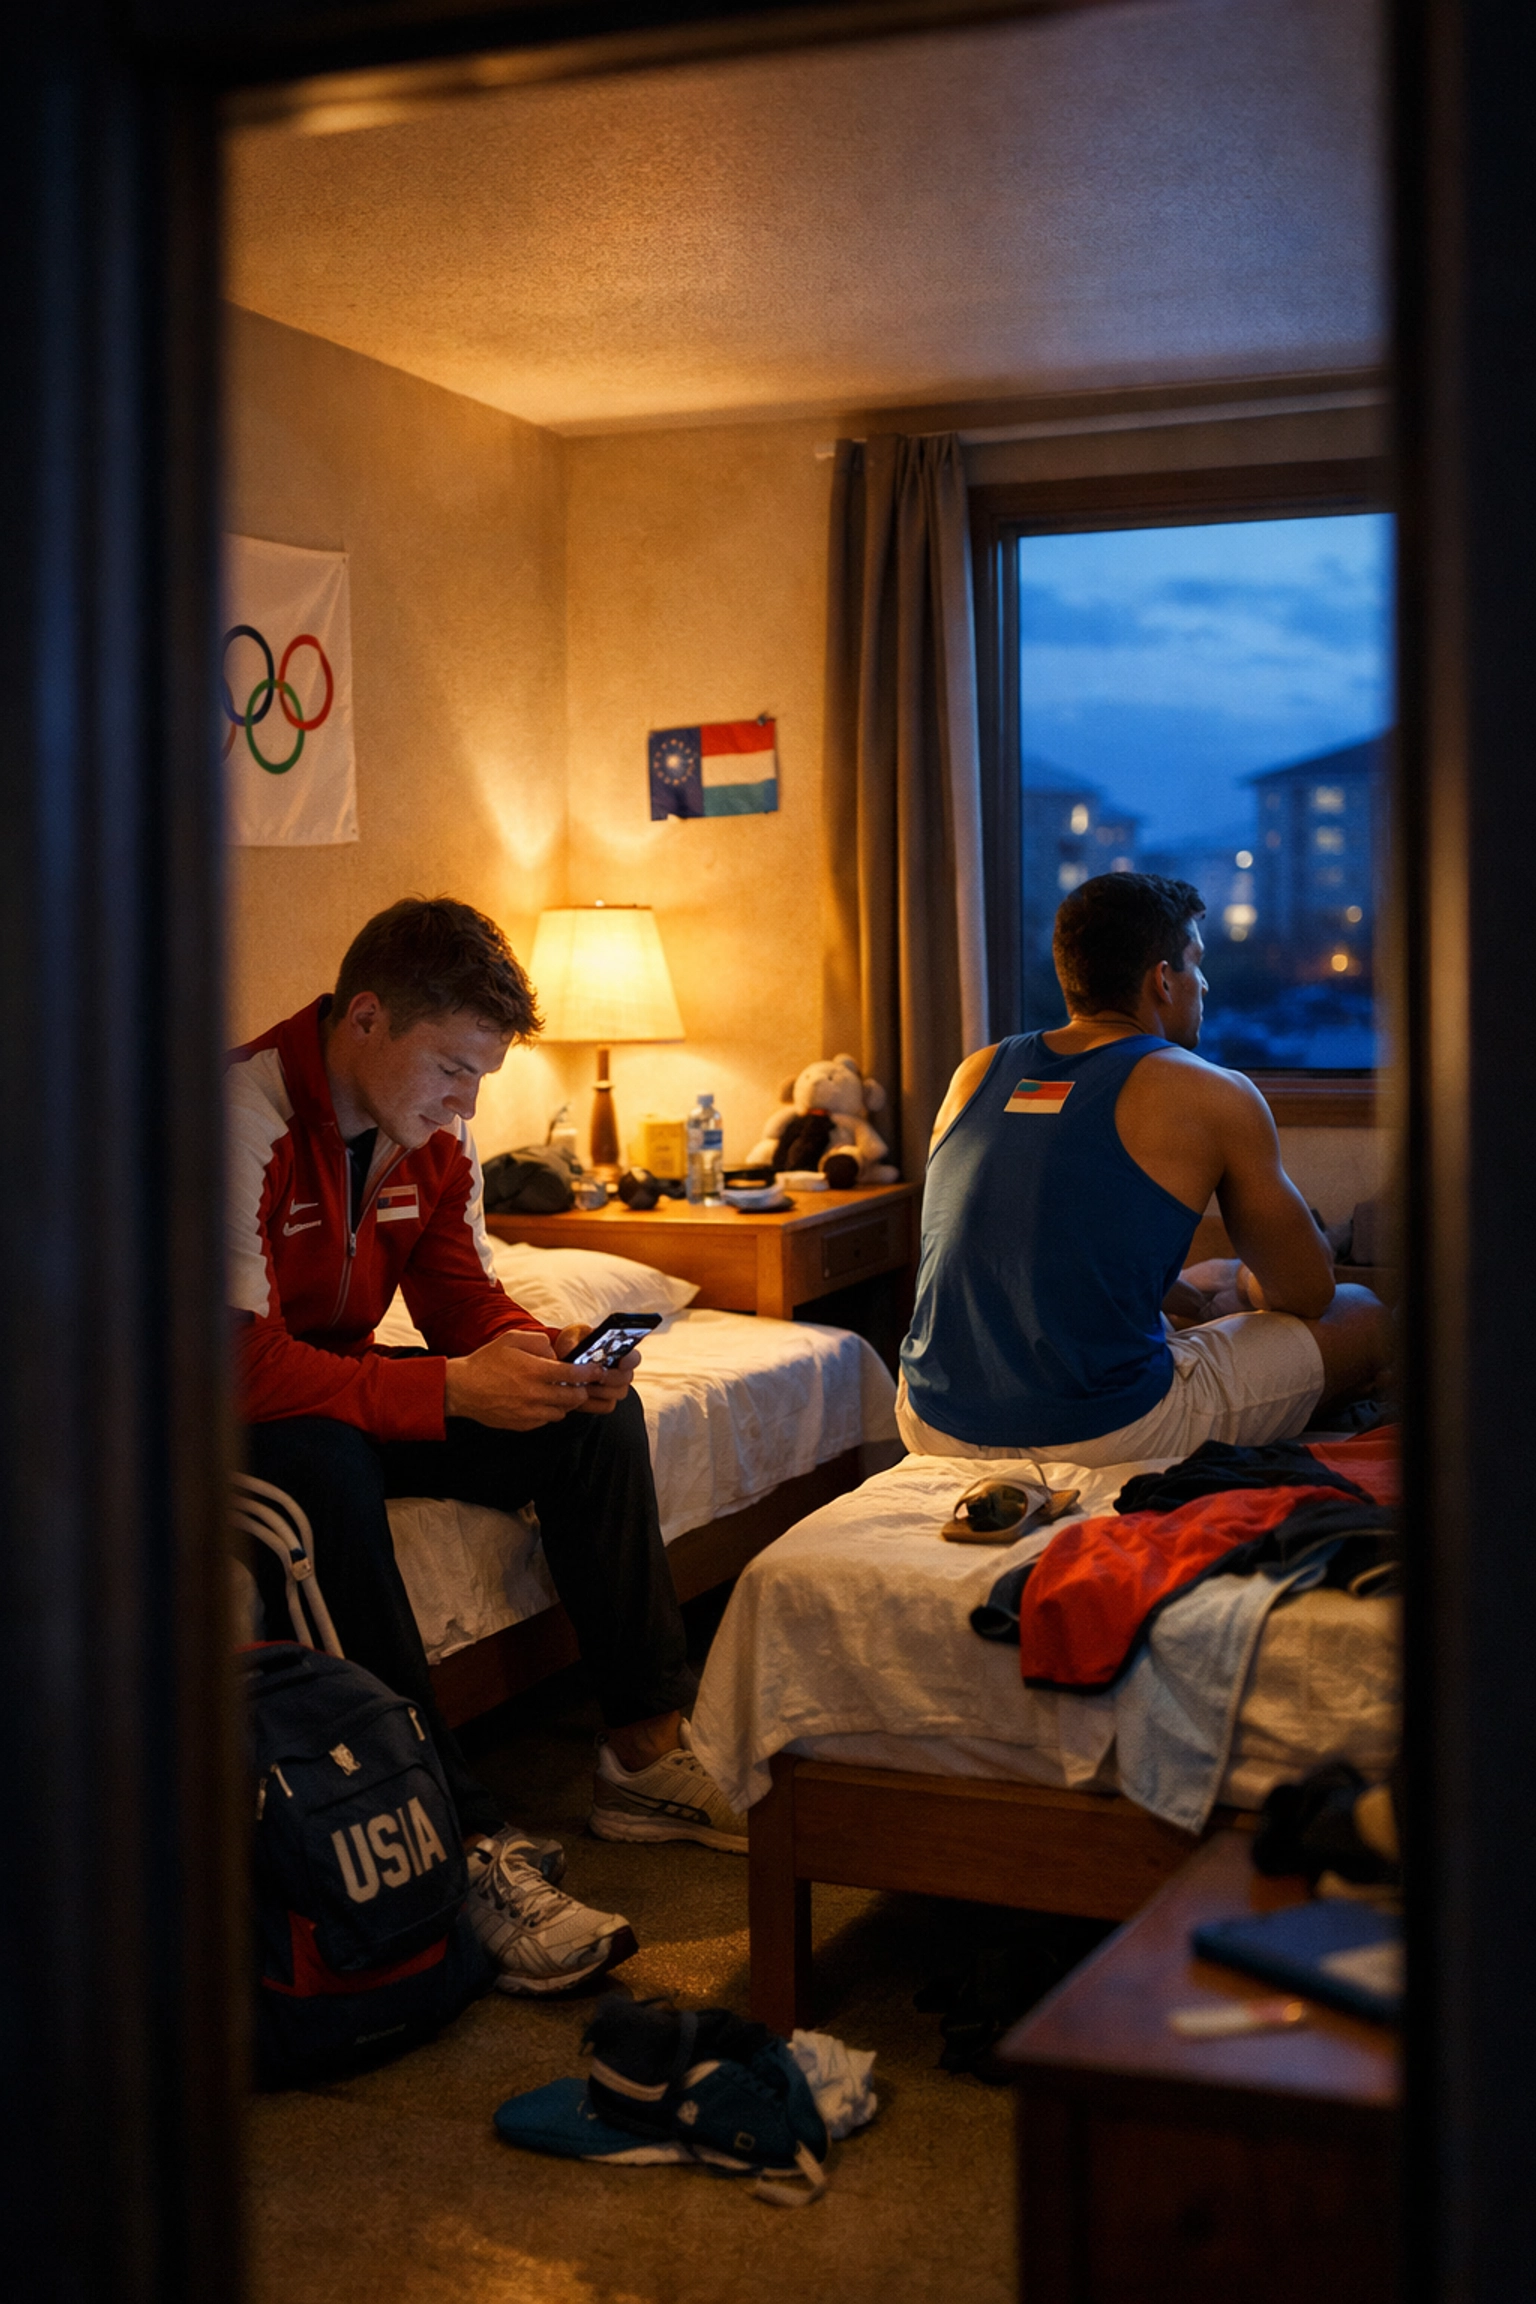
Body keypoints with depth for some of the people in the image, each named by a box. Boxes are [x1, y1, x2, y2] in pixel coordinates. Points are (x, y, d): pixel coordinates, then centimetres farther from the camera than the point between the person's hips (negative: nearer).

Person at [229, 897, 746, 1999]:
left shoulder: (435, 1130, -2)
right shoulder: (243, 1117, -29)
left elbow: (465, 1297, 3)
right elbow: (237, 1360, -35)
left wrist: (551, 1359, -20)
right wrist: (450, 1389, -39)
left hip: (347, 1384, 8)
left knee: (597, 1417, -8)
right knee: (326, 1468, -40)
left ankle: (648, 1753, -4)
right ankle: (472, 1845, -39)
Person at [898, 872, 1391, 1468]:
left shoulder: (978, 1073, 11)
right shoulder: (1214, 1097, -4)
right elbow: (1309, 1293, 6)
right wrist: (1245, 1288, 29)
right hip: (1105, 1434, -7)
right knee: (1362, 1319, 16)